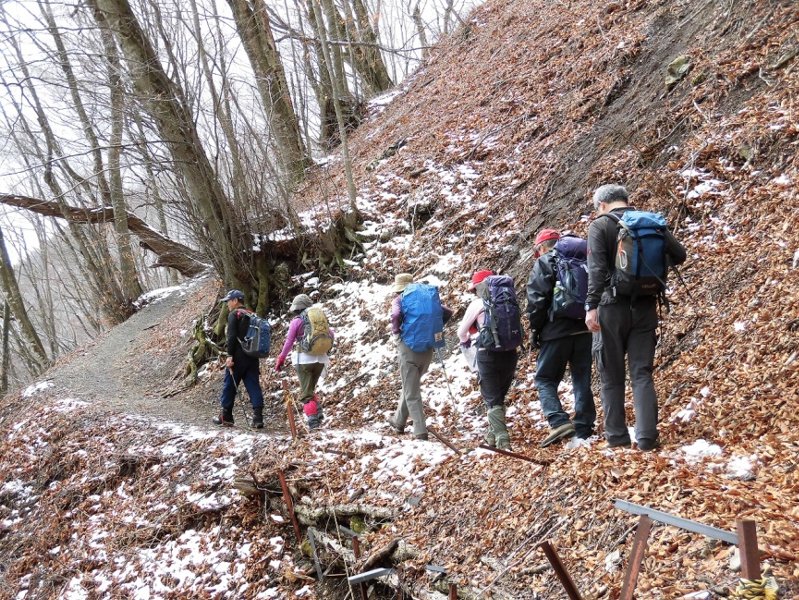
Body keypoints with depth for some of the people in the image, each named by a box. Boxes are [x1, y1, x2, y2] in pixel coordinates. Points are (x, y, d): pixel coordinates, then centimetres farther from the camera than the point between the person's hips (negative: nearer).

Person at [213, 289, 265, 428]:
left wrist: (230, 356, -16)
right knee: (254, 387, 1)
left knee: (229, 386, 6)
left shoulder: (234, 314, -5)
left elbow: (232, 337, -15)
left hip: (238, 357, -6)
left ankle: (226, 417, 14)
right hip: (252, 357, 6)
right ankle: (258, 418, -8)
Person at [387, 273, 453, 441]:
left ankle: (420, 431, -6)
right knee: (411, 386, 24)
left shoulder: (399, 300, -4)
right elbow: (447, 312, 6)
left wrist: (397, 331, -9)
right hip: (427, 349, 6)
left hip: (408, 348, -6)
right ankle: (399, 422, 37)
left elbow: (396, 315, -26)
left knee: (412, 393, 1)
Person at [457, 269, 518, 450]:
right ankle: (493, 433, 29)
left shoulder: (477, 304, -2)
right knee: (499, 396, 20)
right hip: (509, 352, 4)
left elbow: (461, 331, 9)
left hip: (488, 354, -4)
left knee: (492, 399, -1)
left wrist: (466, 341, 30)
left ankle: (502, 438, -14)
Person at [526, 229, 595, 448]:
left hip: (557, 331, -5)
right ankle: (583, 429, 10)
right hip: (584, 329, 5)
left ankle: (559, 422, -15)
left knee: (545, 379, 3)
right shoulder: (583, 262, 15)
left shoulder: (544, 263, -1)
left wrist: (535, 329, 1)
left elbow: (536, 300, -9)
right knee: (582, 380, 11)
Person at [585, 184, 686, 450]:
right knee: (642, 373, 6)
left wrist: (591, 306, -21)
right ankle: (647, 436, -2)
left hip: (612, 307, -3)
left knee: (612, 376, 8)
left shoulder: (600, 226, -4)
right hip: (645, 306, 3)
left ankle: (617, 436, 12)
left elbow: (597, 269, -17)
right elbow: (679, 255, 9)